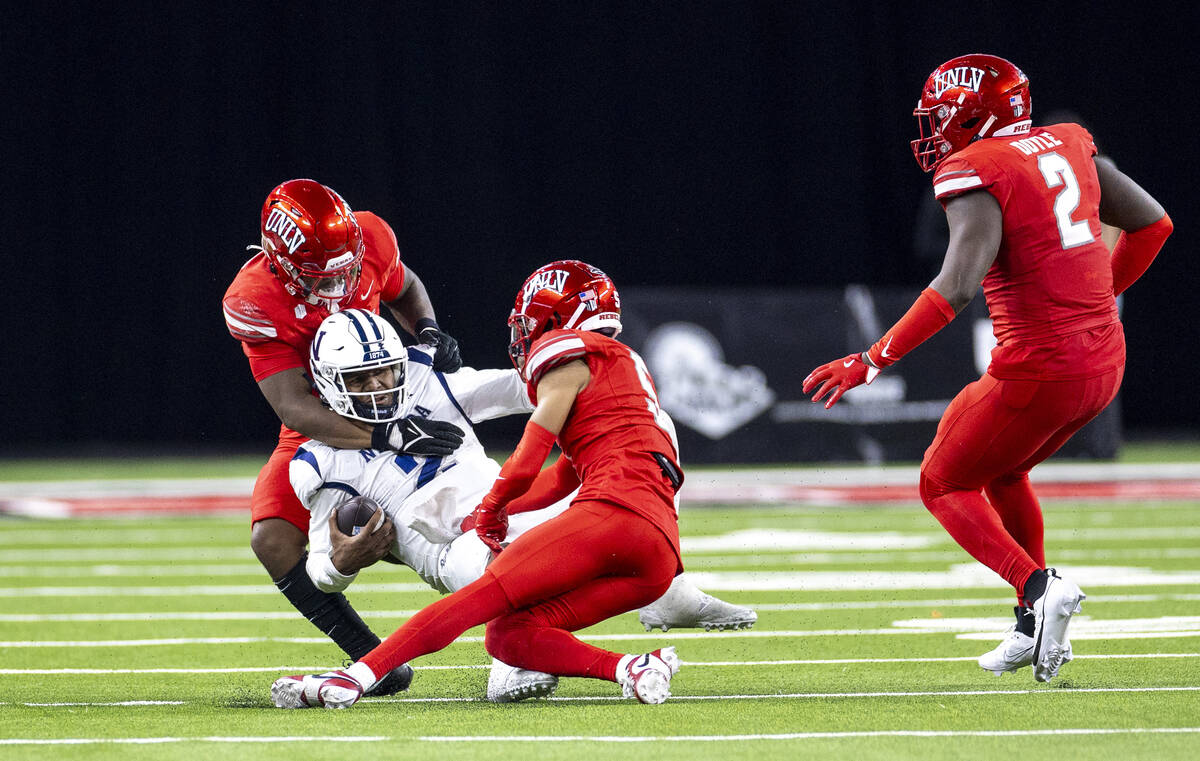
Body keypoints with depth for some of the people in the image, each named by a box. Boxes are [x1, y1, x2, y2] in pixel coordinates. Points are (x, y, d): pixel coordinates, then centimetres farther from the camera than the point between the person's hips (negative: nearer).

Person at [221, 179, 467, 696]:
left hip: (393, 412, 2)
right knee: (273, 541, -22)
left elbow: (404, 289, 9)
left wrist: (428, 331, -13)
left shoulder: (368, 237, -18)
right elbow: (294, 408, -32)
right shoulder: (253, 302, -29)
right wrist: (390, 437, -41)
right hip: (321, 433, -2)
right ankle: (371, 656, -15)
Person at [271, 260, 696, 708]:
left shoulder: (568, 354, 7)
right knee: (506, 635, 1)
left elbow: (525, 467, 3)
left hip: (615, 512, -8)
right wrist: (482, 515, 38)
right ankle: (631, 669, -18)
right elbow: (560, 481, 37)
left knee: (480, 599, -13)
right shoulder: (625, 365, 34)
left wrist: (491, 507, 22)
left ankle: (355, 678, -23)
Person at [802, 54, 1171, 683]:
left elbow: (957, 286, -26)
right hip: (1103, 360, 8)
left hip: (1038, 371, -8)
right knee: (1003, 471, 30)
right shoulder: (1068, 148, 10)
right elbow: (1152, 224, 19)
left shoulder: (978, 175, -13)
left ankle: (1036, 586, -10)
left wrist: (873, 360, -24)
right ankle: (1036, 628, 26)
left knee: (944, 484, 11)